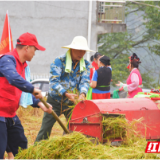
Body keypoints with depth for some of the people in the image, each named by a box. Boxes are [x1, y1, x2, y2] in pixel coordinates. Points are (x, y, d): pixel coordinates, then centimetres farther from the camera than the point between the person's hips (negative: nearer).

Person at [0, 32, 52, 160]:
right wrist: (33, 90, -29)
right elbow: (14, 79, -36)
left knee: (20, 147, 13)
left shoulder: (21, 65, 17)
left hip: (11, 116, 10)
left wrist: (39, 104, 12)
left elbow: (23, 91, 24)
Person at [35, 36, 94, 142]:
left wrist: (83, 94, -30)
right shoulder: (59, 61, -13)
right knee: (45, 130, -3)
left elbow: (85, 81, -6)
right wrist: (66, 94, -36)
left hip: (72, 103, 4)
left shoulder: (85, 65, 2)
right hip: (55, 101, -3)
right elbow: (53, 81, -21)